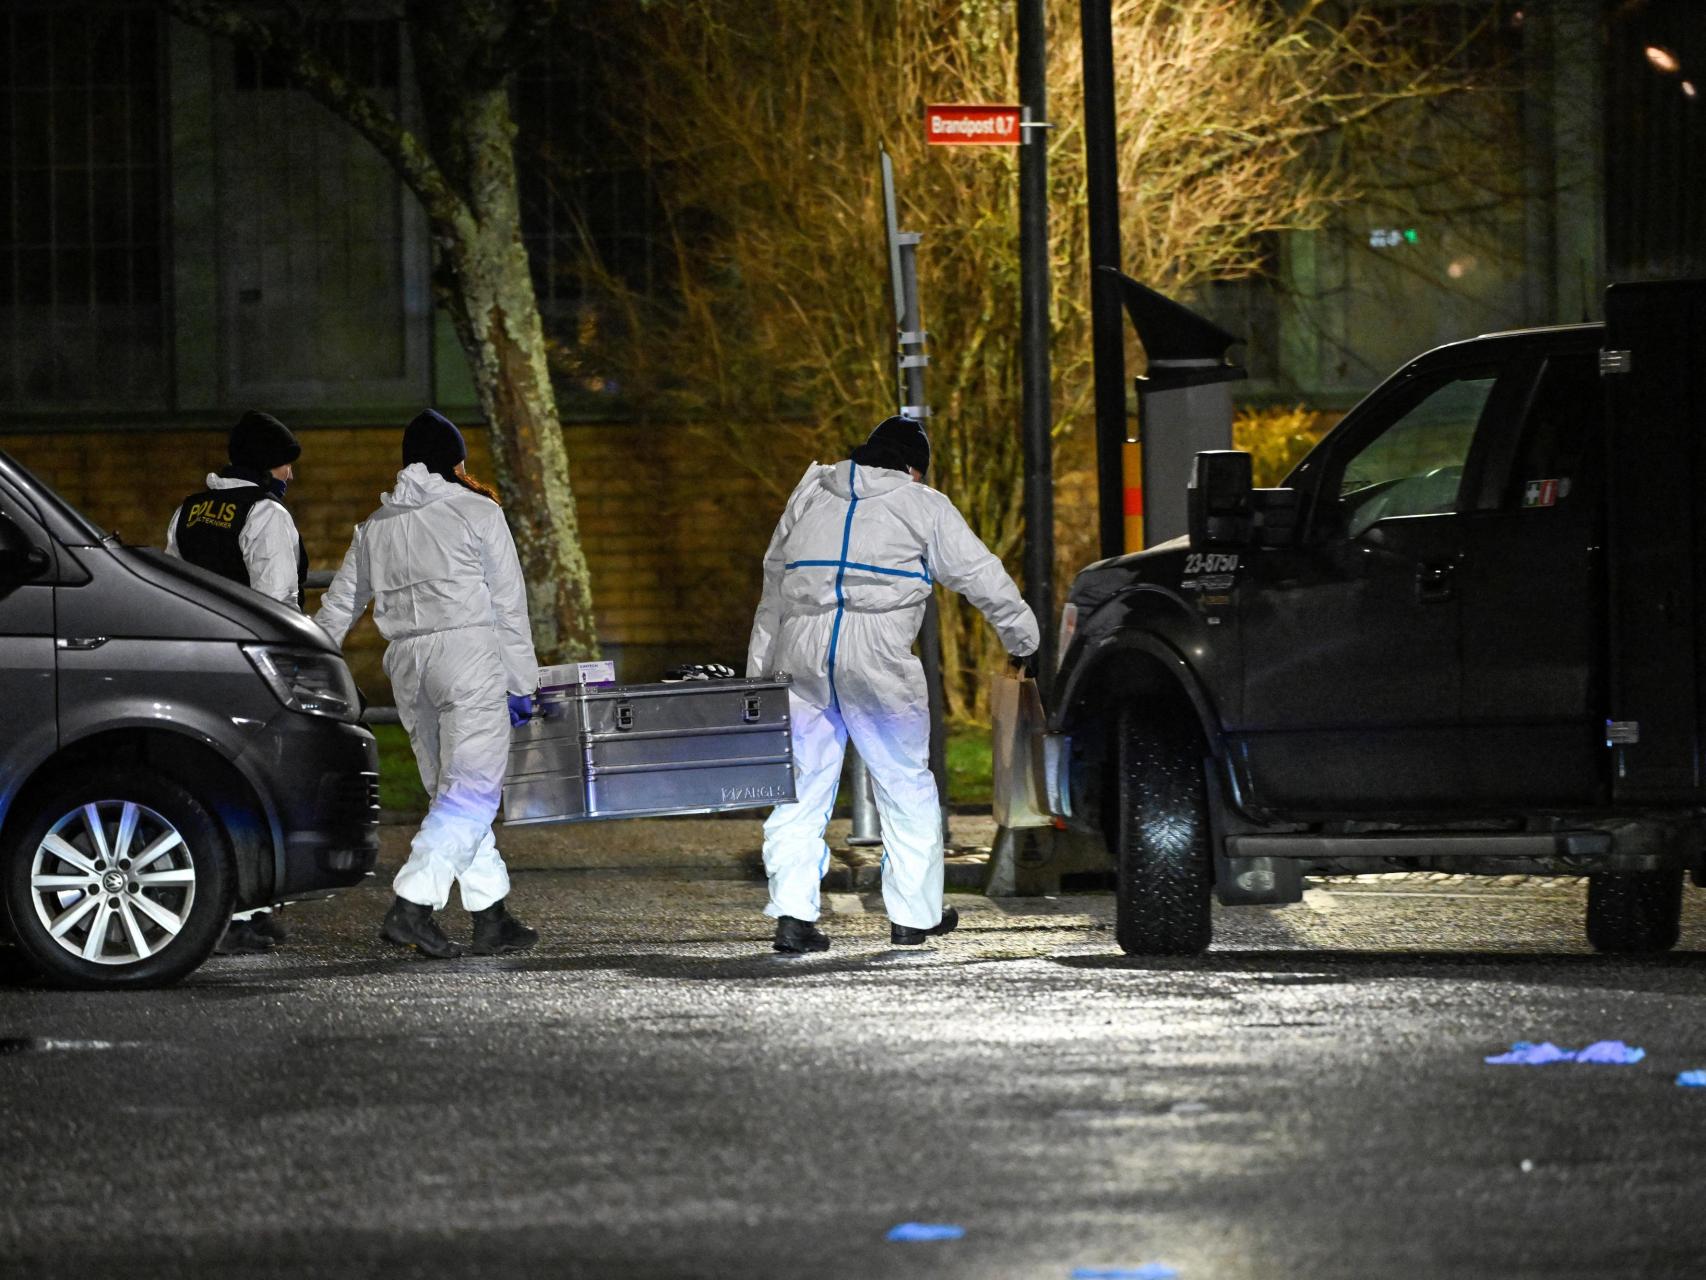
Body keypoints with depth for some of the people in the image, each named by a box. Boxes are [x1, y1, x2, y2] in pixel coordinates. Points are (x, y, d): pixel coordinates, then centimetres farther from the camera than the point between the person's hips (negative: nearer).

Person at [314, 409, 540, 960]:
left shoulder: (375, 526, 16)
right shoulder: (477, 511, 2)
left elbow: (337, 608, 18)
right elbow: (508, 604, 1)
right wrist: (521, 683, 4)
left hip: (407, 663, 6)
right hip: (468, 650, -6)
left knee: (454, 793, 11)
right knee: (471, 792, -10)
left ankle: (492, 918, 9)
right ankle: (410, 905, -24)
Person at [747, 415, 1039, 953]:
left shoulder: (809, 495, 20)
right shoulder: (922, 506, 6)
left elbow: (774, 582, 22)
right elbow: (978, 572, 10)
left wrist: (759, 667, 25)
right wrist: (1021, 631, 25)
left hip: (800, 652, 4)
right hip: (876, 656, -4)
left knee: (800, 788, 6)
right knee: (906, 785, 10)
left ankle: (792, 913, -5)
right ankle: (914, 914, 13)